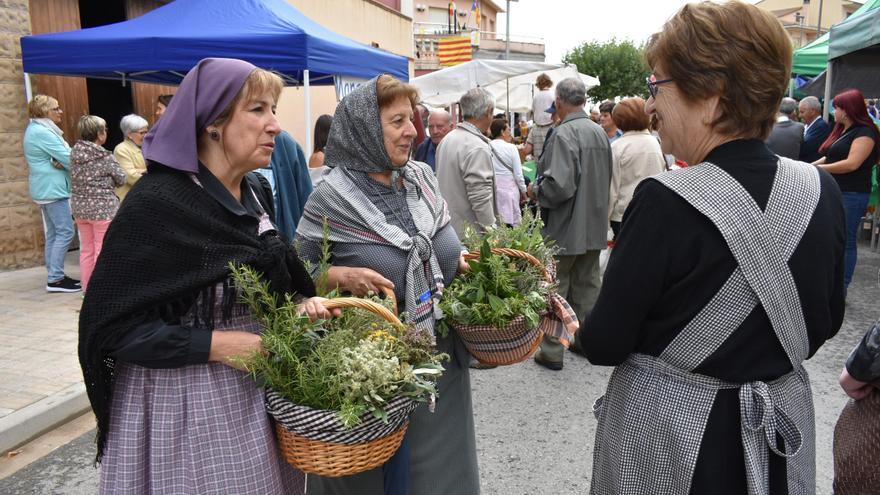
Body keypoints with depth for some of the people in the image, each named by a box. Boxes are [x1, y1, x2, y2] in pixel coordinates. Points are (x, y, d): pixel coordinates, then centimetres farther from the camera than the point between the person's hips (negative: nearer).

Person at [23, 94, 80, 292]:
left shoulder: (35, 129, 16)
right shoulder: (43, 132, -16)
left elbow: (55, 156, 10)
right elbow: (67, 157, -17)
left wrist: (59, 162, -12)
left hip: (46, 188, 11)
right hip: (53, 188, -11)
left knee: (53, 233, 12)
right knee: (65, 232, -10)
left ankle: (54, 276, 16)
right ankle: (55, 279, -8)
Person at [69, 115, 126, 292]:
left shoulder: (74, 152, 1)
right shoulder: (105, 157, -14)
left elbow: (75, 177, 9)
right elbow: (121, 179, -4)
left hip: (80, 207, 6)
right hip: (103, 208, -6)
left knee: (86, 249, 15)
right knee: (102, 251, 2)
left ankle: (87, 288, 24)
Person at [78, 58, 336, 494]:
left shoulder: (255, 193, 3)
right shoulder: (156, 204, -20)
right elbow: (107, 325, -18)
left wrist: (298, 304, -4)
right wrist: (214, 344, -23)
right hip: (184, 404, -7)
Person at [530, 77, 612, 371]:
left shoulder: (564, 133, -19)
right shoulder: (599, 132, 6)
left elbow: (559, 184, -27)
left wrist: (536, 190, -9)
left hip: (565, 228, -8)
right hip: (595, 225, 8)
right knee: (588, 286, 17)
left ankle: (552, 352, 11)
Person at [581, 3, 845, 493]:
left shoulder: (665, 201, -25)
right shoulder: (822, 190, -8)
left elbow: (604, 344, -18)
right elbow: (827, 322, 5)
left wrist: (581, 329, 3)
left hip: (666, 434, -4)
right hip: (779, 433, 5)